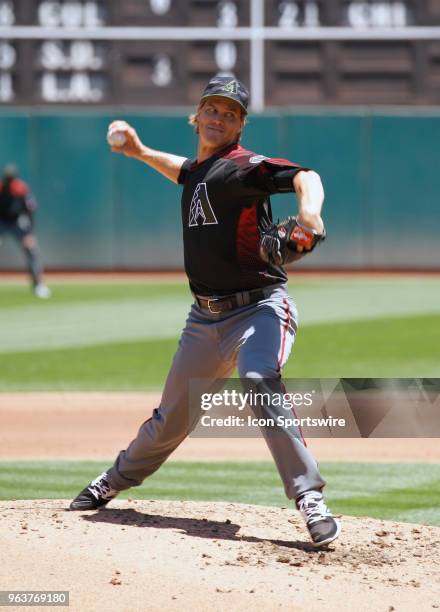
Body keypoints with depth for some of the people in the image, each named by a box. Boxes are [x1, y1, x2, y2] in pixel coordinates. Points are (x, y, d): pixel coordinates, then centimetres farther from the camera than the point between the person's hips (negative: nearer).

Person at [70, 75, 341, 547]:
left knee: (260, 385, -34)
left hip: (259, 308, -7)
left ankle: (310, 499, -32)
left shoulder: (242, 167, -12)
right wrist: (140, 152, 32)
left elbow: (303, 176, -30)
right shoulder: (200, 167, 13)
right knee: (172, 417, 18)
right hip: (206, 317, 7)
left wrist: (308, 209, -50)